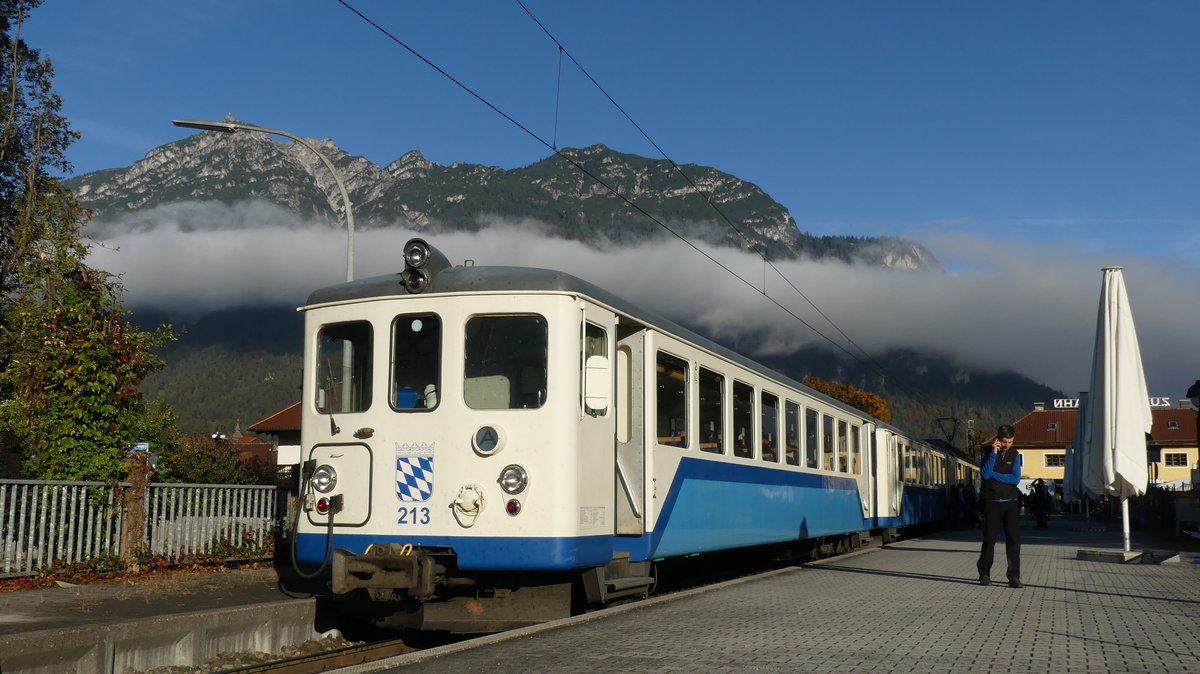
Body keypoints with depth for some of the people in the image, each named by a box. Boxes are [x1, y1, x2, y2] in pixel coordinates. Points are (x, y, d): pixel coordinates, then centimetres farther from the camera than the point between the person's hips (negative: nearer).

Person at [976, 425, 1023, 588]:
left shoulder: (1015, 455, 5)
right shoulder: (987, 452, 1)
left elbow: (1016, 479, -6)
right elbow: (984, 474, -14)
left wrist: (994, 475, -9)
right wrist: (993, 454, -17)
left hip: (1010, 502, 1)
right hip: (992, 502, -1)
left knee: (1014, 539, -6)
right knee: (989, 539, 3)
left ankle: (1014, 577, -3)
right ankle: (984, 573, 19)